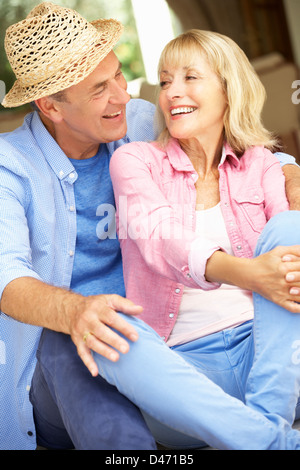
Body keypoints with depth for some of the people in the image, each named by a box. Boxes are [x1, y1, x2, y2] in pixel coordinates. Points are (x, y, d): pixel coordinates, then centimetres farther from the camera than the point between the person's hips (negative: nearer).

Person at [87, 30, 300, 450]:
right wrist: (245, 273, -37)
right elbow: (159, 238, -16)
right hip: (181, 364, -1)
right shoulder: (135, 160, 4)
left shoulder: (259, 163, 11)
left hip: (266, 349, 2)